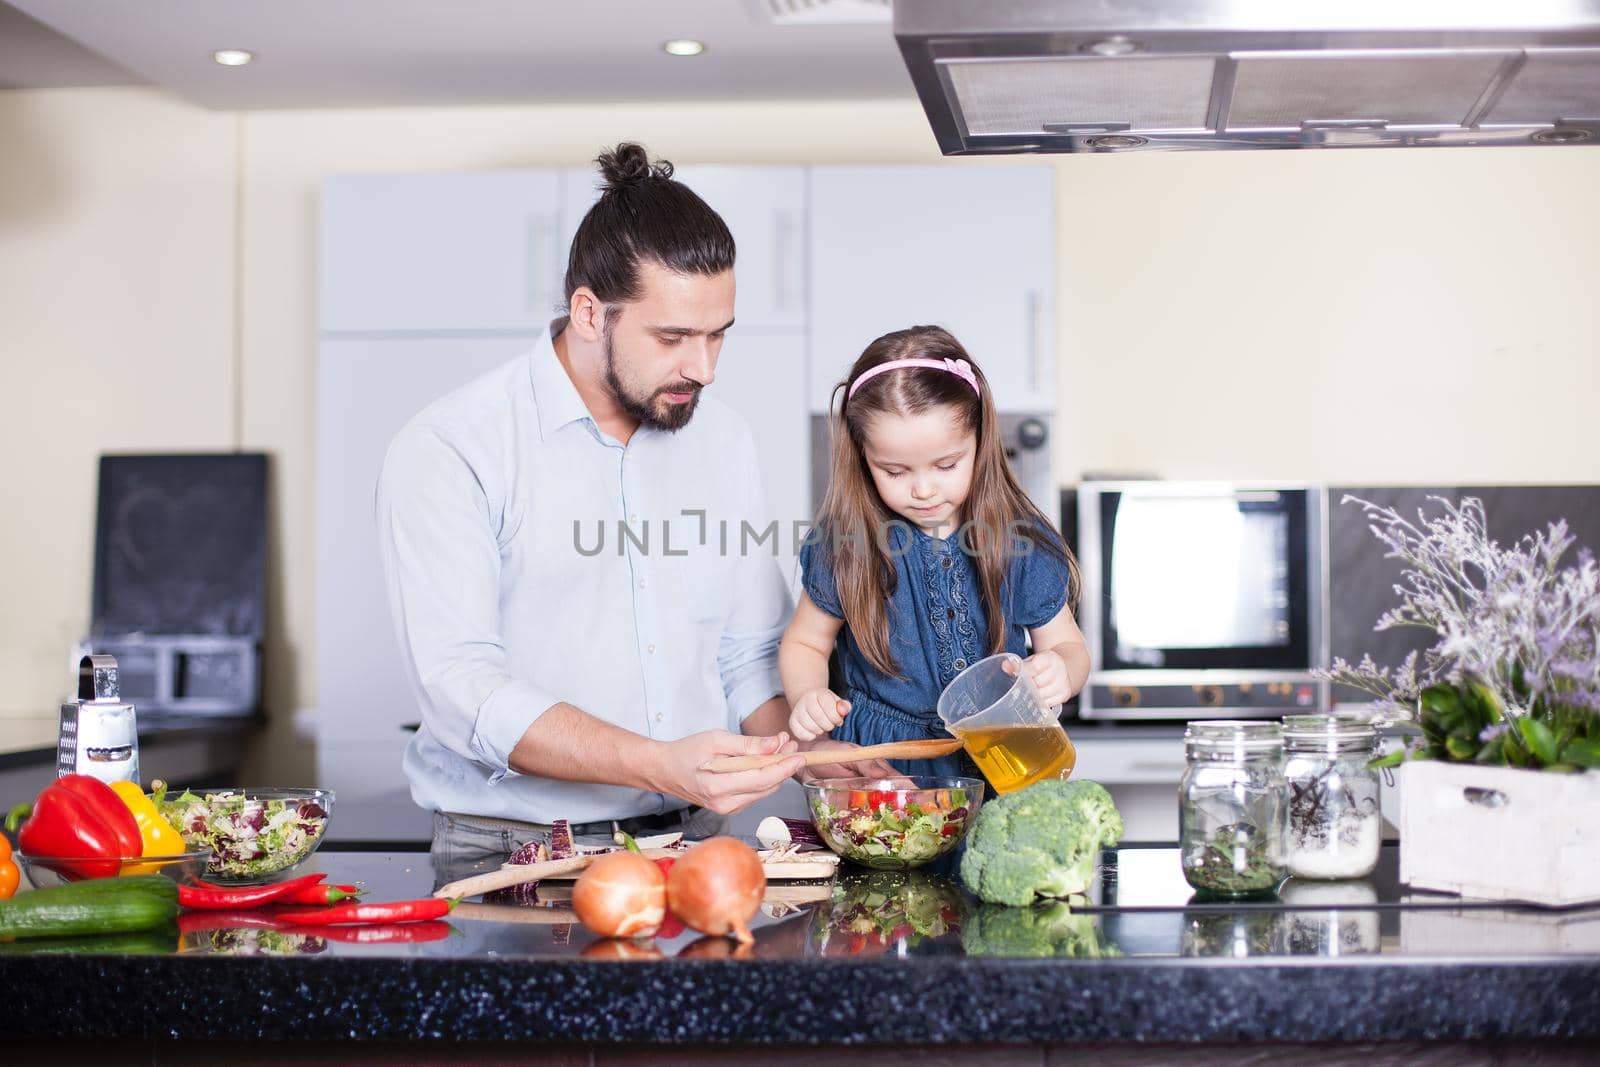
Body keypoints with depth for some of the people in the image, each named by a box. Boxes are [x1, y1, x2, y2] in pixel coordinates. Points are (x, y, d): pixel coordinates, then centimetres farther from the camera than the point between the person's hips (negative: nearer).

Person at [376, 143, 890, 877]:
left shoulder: (724, 443, 12)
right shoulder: (449, 451, -7)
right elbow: (462, 687, -16)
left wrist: (821, 764, -2)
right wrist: (661, 766, -26)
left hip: (692, 839, 5)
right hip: (511, 851, -4)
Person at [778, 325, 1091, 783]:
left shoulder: (1022, 542, 0)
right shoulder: (844, 544, -1)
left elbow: (1066, 644, 10)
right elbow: (804, 643, 12)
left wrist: (1061, 672, -14)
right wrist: (808, 697, -10)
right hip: (878, 760, -1)